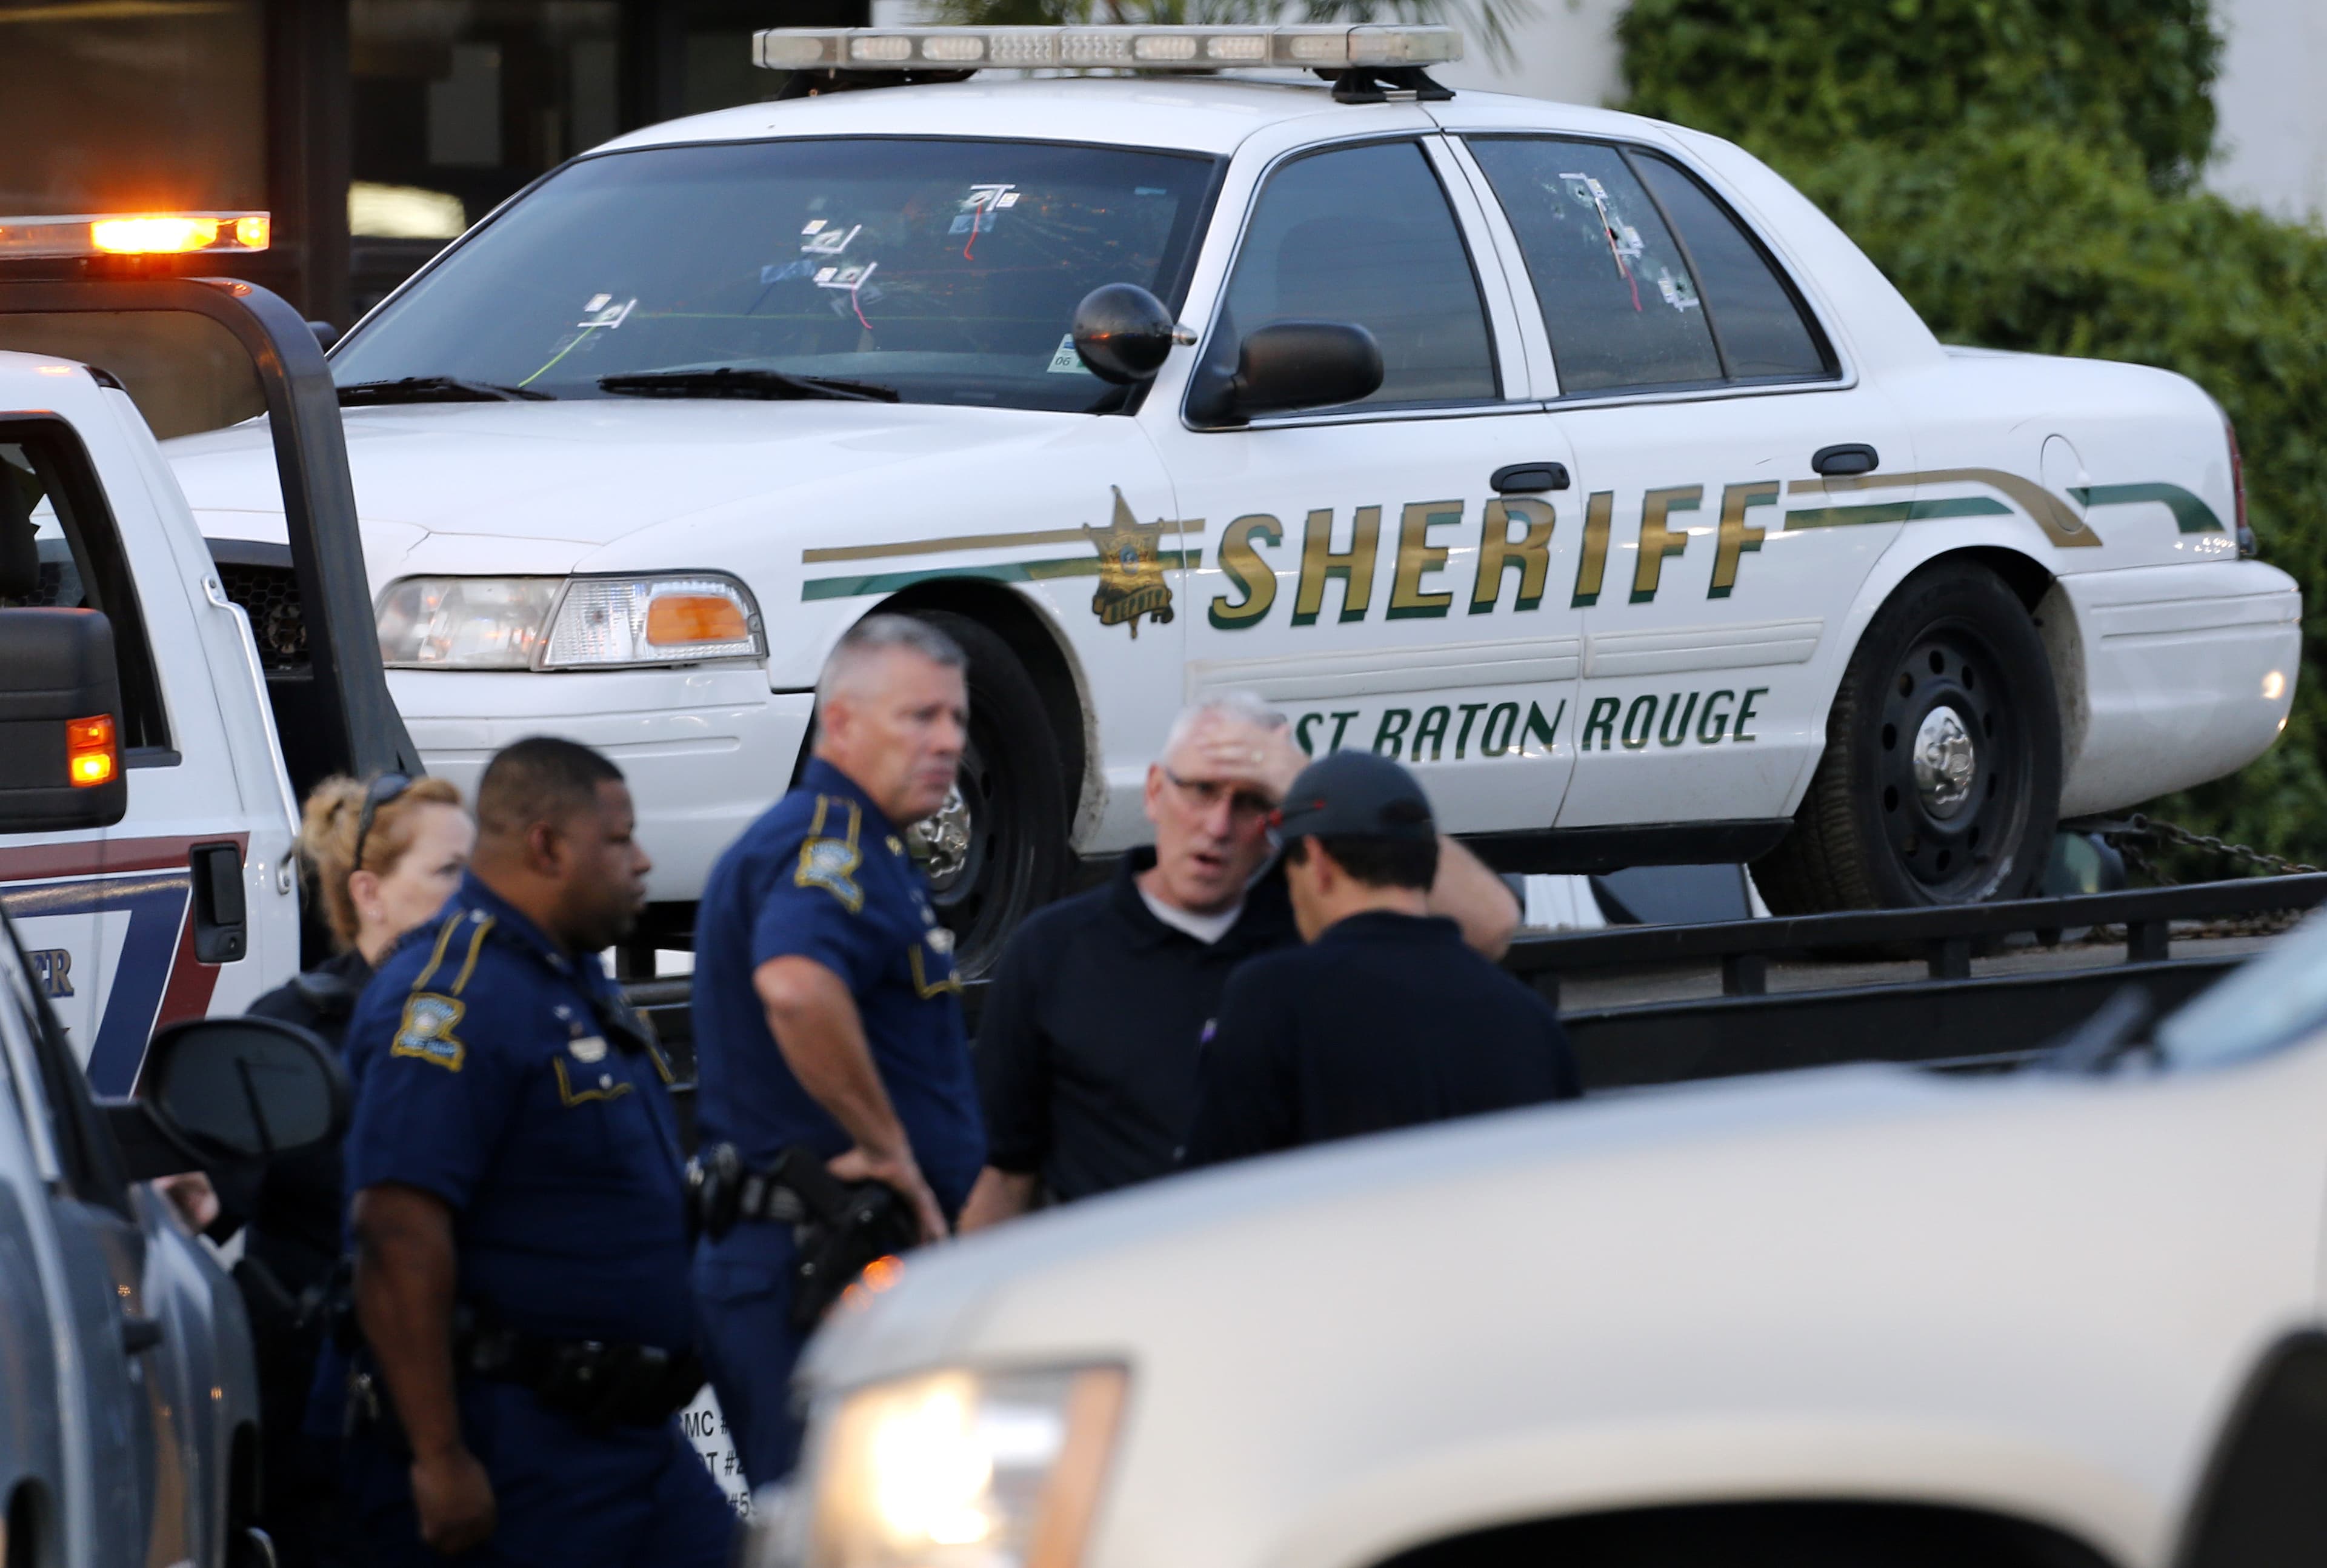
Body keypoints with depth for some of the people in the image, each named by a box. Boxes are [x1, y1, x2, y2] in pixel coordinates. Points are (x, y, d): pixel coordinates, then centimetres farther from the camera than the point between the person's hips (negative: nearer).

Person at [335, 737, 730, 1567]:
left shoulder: (579, 984, 16)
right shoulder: (450, 996, -17)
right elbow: (400, 1237, -25)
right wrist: (440, 1459, -27)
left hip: (634, 1436, 10)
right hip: (513, 1458, -10)